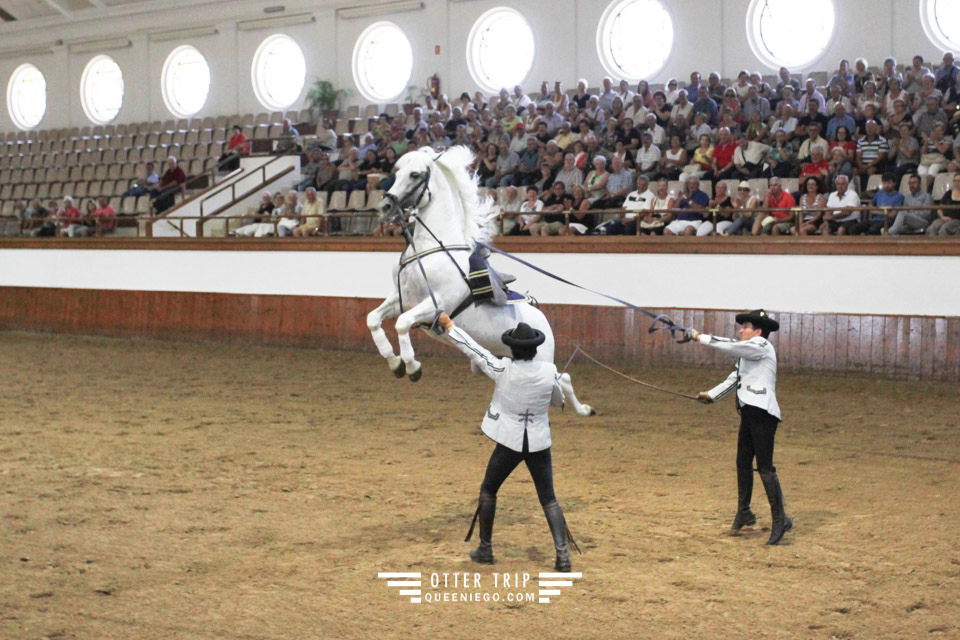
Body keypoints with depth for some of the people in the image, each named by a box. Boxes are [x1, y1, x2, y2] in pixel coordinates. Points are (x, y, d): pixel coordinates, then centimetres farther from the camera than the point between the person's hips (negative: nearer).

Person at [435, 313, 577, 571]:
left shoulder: (502, 369, -14)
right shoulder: (549, 371, -8)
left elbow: (471, 348, -4)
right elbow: (558, 401, 9)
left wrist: (448, 324, 8)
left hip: (510, 442, -1)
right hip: (539, 443, 2)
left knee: (488, 491, 18)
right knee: (548, 499, 7)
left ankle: (485, 550, 23)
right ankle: (562, 554, -5)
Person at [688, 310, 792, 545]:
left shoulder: (762, 346, -8)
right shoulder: (748, 353, 20)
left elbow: (730, 346, -18)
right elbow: (735, 379, 25)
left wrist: (701, 338, -11)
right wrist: (712, 395, 14)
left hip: (762, 414, -10)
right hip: (749, 413, 10)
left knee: (765, 466, -12)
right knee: (743, 462, 16)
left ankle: (779, 519, -11)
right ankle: (744, 513, 28)